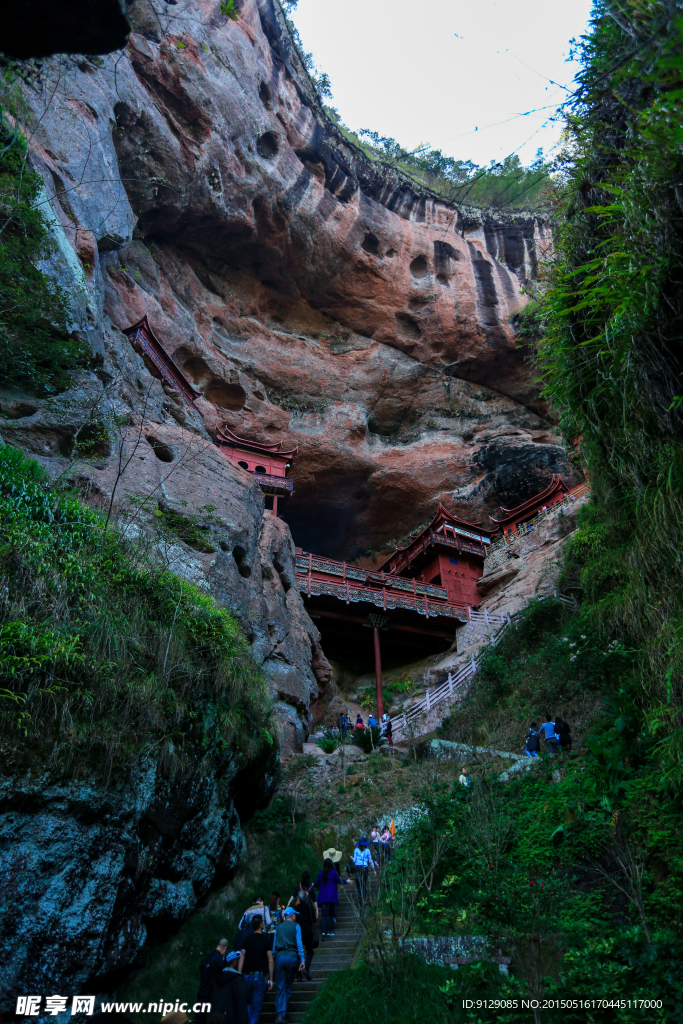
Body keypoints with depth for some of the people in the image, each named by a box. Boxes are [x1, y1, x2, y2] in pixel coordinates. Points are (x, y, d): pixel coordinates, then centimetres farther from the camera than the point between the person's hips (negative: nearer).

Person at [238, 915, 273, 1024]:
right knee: (256, 1009, 5)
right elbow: (270, 961, -4)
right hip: (260, 976, -3)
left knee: (248, 1004, 21)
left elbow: (241, 958, 2)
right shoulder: (266, 940, -3)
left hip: (247, 975, 3)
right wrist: (270, 979, 3)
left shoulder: (247, 939, 5)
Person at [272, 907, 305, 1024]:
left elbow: (274, 945, 14)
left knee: (280, 988, 2)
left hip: (279, 957, 2)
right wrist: (302, 959, -4)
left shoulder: (278, 927, 14)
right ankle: (283, 1011, 8)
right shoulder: (295, 926, 3)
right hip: (292, 957, -2)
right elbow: (299, 944, -3)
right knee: (288, 986, 11)